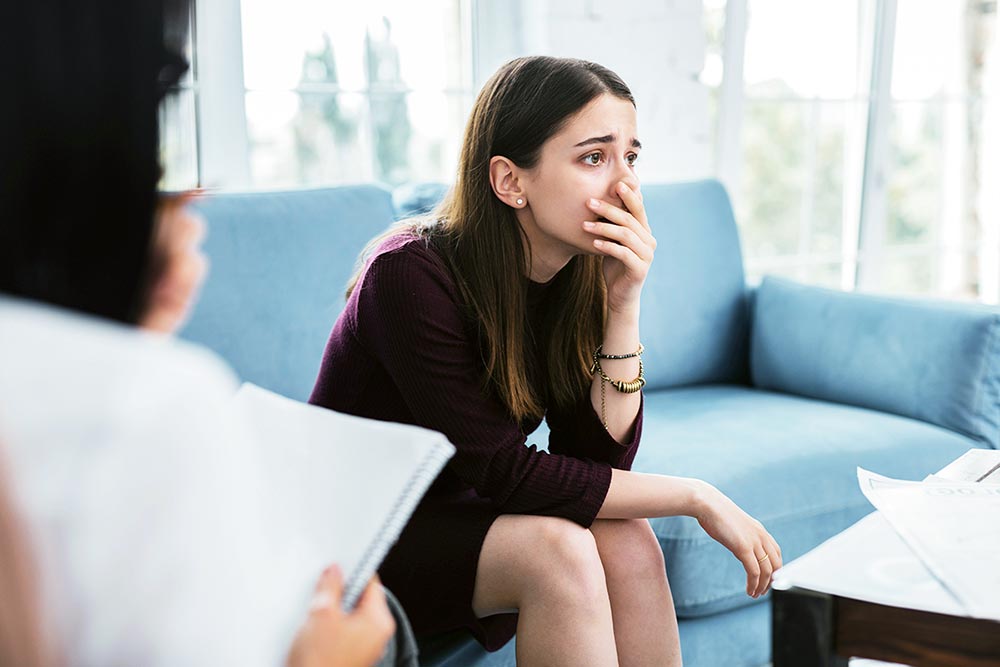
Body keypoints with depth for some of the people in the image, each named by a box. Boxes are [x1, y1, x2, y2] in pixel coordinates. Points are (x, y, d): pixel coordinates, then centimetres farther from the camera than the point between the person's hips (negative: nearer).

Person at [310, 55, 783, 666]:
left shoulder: (576, 275, -6)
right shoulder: (410, 275, -26)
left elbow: (599, 459, -10)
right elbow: (503, 471, -27)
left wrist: (623, 304, -22)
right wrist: (695, 497, -23)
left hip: (456, 513, 6)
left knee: (627, 539, -20)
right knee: (556, 545, -29)